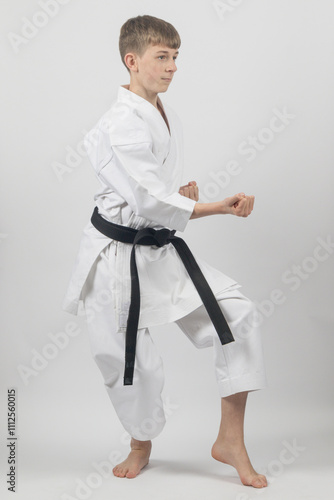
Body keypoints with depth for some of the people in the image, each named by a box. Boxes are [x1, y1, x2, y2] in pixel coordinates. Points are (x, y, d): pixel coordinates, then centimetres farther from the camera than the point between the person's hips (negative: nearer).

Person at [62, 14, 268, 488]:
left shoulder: (166, 114, 8)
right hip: (118, 254, -7)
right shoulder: (122, 122, -19)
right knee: (129, 356, 3)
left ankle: (230, 439, 3)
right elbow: (150, 201, -26)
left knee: (234, 310, -7)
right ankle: (141, 446, 33)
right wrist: (216, 207, -27)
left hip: (160, 247, 7)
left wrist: (181, 191, 1)